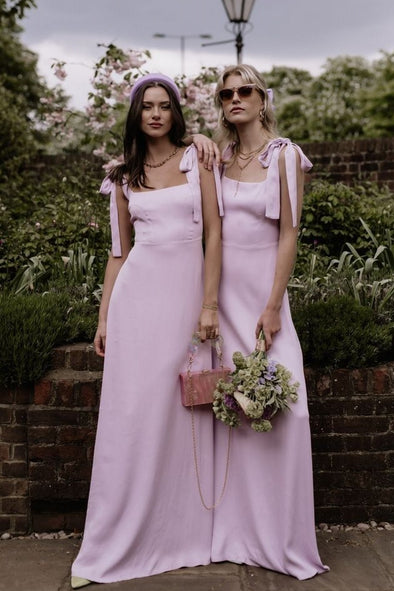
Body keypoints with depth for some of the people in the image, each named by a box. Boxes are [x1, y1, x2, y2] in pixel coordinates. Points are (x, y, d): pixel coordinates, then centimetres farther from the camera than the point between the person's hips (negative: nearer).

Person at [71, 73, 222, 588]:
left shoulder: (197, 159, 7)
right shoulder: (124, 177, 12)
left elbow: (214, 233, 1)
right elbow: (119, 252, 13)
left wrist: (210, 304, -7)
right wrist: (104, 318, 9)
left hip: (187, 290, -1)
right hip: (138, 292, 1)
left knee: (182, 414, 3)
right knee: (131, 414, 1)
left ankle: (184, 538, 16)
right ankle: (114, 546, 10)